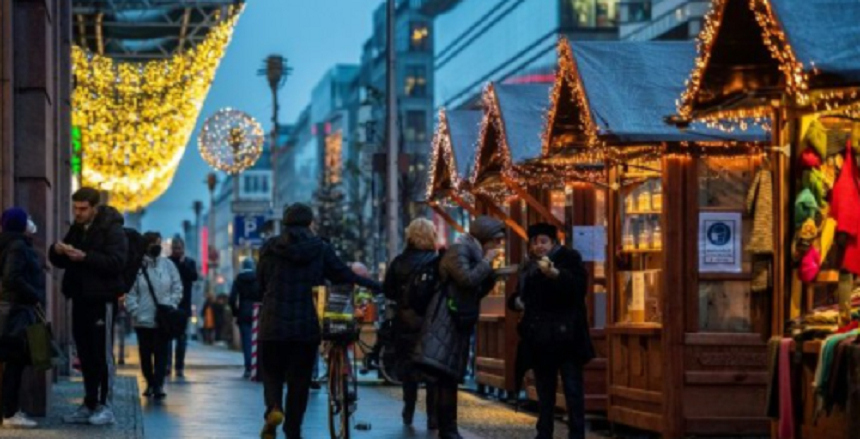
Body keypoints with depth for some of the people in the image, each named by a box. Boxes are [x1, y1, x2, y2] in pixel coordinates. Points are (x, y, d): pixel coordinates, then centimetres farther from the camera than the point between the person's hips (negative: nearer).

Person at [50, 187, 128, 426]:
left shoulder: (112, 229, -6)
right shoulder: (76, 229, 15)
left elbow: (117, 262, -19)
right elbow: (60, 262, 19)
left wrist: (85, 257, -28)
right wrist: (57, 251, -4)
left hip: (102, 298, -7)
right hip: (80, 298, 7)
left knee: (102, 353, -6)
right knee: (85, 354, 9)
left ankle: (105, 406, -4)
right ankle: (89, 404, 14)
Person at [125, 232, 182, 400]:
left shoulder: (168, 265, 3)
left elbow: (177, 288, 6)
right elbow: (130, 293, -5)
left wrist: (171, 305, -5)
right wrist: (135, 311, -12)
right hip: (143, 320, 0)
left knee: (161, 353, -4)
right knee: (145, 354, 9)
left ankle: (158, 385, -4)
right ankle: (150, 383, 24)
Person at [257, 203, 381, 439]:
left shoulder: (270, 248, 0)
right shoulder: (321, 249, -1)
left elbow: (261, 281, 8)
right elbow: (344, 276, 2)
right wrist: (376, 286, 14)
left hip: (273, 323, 0)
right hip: (307, 325, 0)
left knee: (272, 372, 12)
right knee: (300, 378, 10)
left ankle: (273, 408, -17)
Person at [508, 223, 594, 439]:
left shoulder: (568, 258, -2)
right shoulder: (528, 268, 15)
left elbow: (579, 285, -19)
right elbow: (521, 295, 26)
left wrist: (555, 274, -34)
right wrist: (516, 301, 2)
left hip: (565, 335, -6)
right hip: (539, 338, 6)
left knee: (573, 389, -5)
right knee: (544, 391, 11)